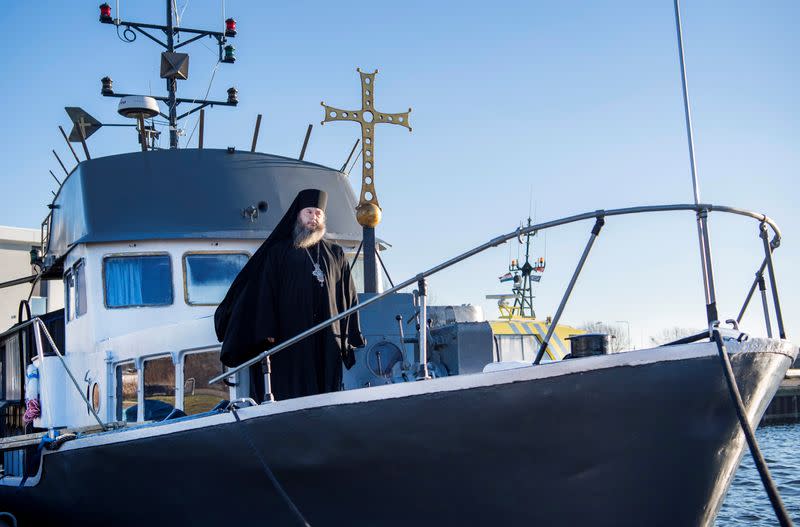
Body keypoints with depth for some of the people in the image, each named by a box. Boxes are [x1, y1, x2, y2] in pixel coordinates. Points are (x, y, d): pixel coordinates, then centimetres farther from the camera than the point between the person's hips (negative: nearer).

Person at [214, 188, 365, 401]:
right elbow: (266, 293, 2)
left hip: (328, 340, 2)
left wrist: (353, 337, 3)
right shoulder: (278, 252, 11)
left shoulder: (336, 255, 18)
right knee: (292, 395, -7)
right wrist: (267, 332, -10)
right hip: (291, 339, -2)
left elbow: (349, 298, 13)